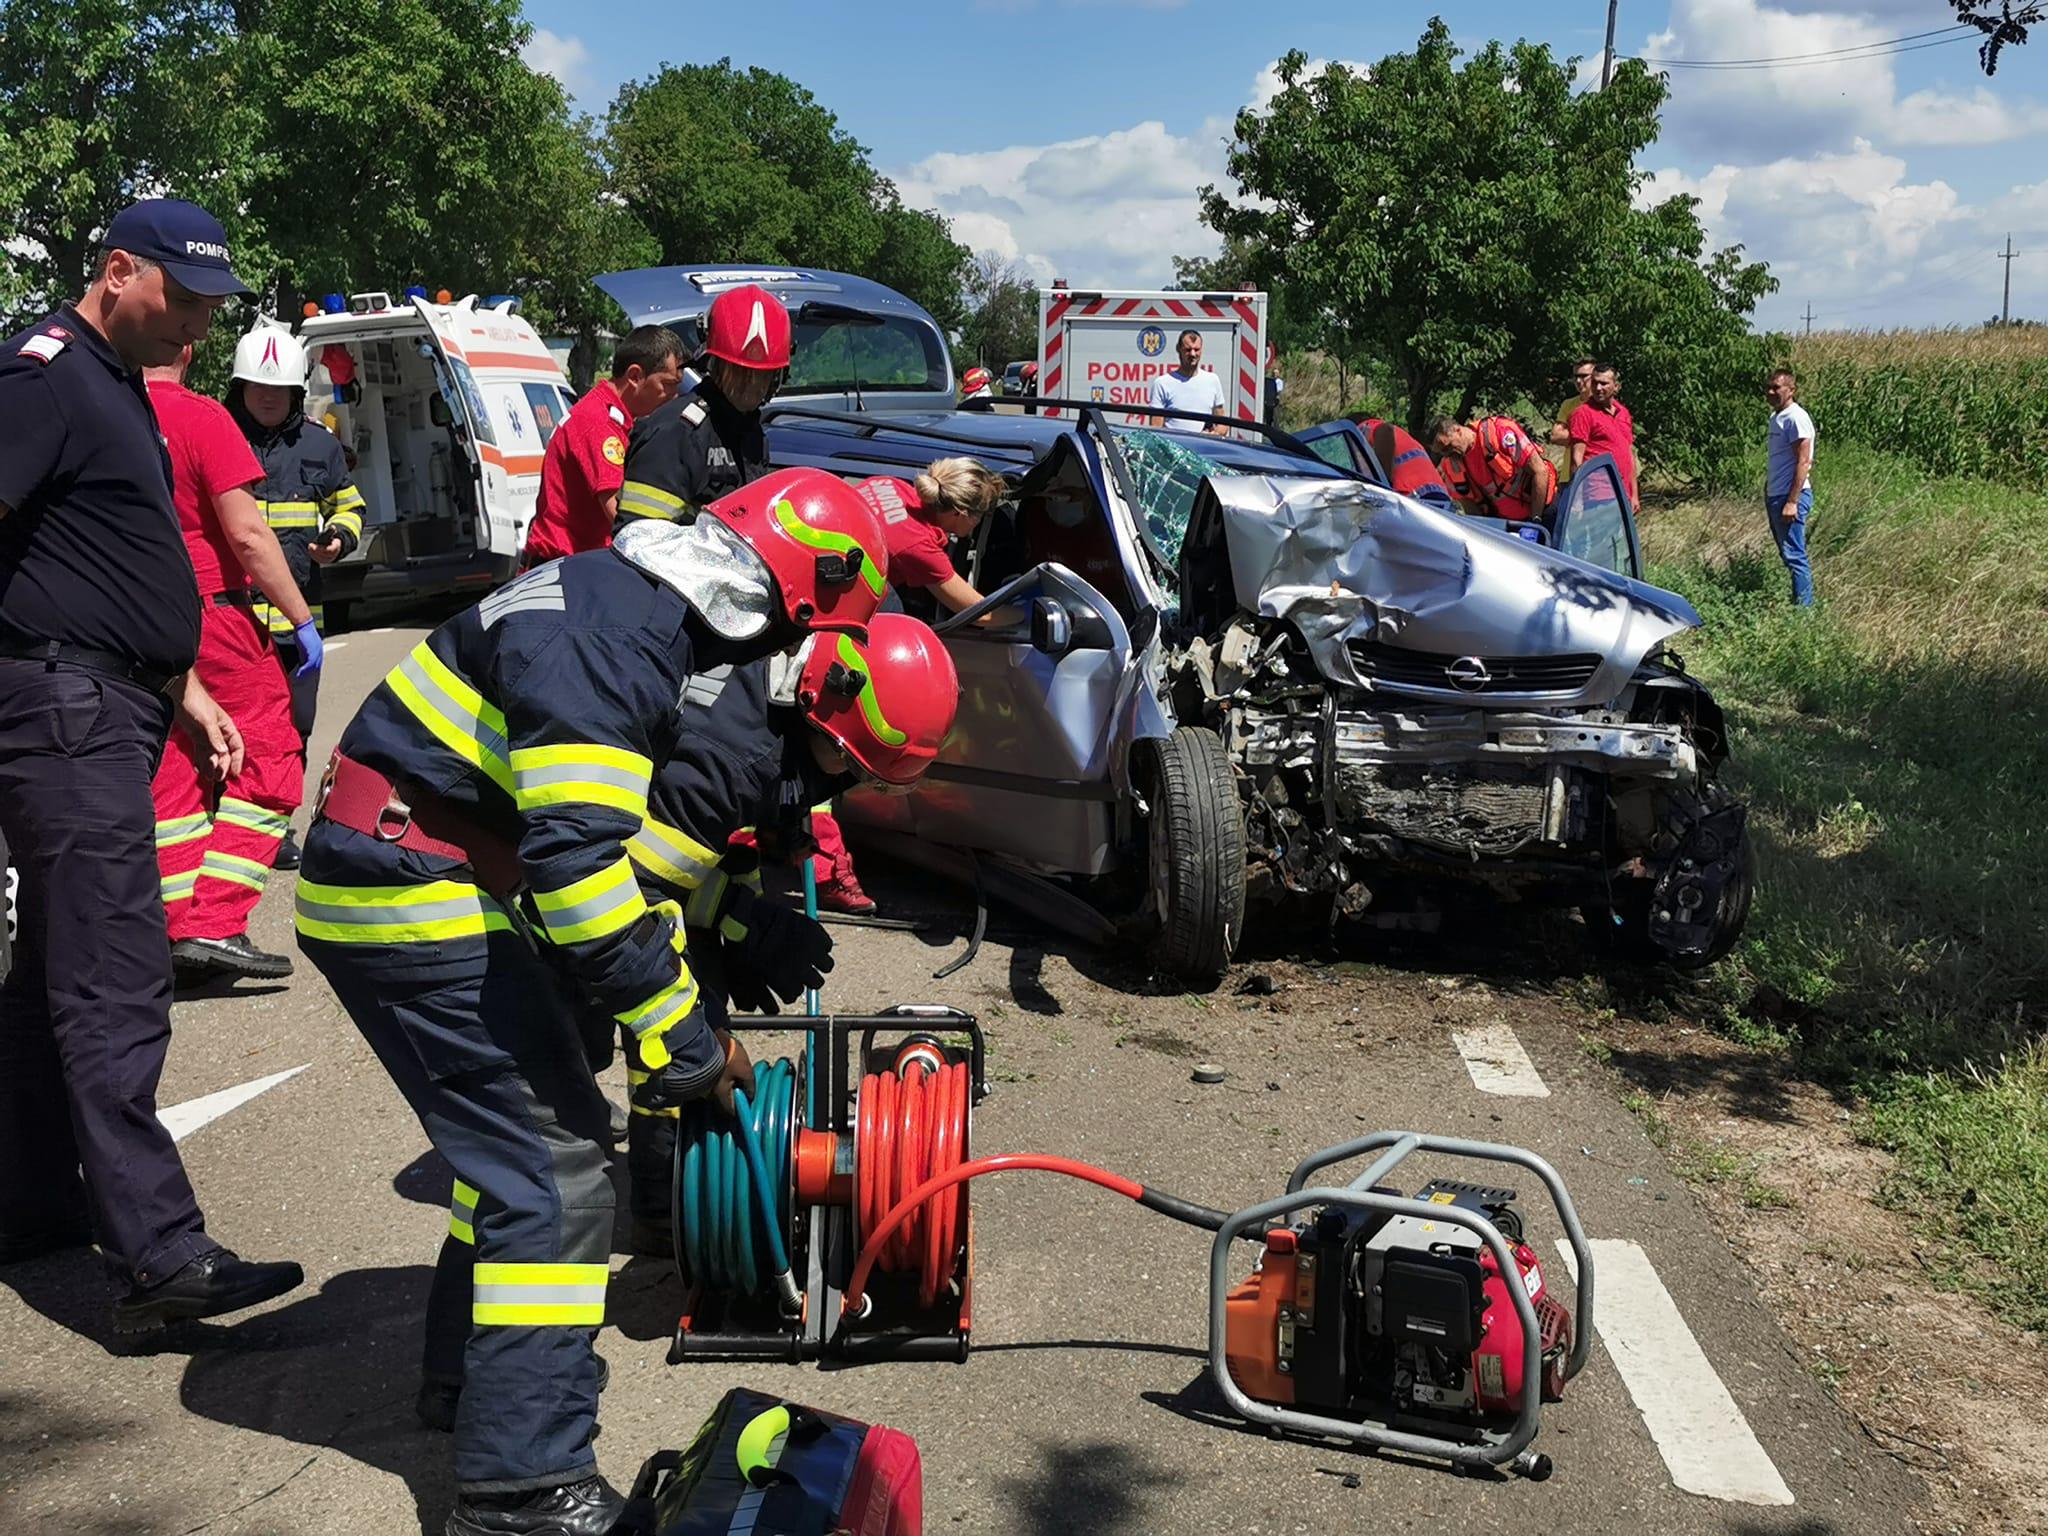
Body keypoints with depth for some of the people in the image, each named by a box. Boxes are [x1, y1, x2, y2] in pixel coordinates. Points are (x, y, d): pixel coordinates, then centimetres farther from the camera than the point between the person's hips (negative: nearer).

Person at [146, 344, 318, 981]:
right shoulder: (200, 417, -12)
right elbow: (247, 534, -16)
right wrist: (302, 618, -9)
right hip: (215, 615, -6)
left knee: (171, 774, 12)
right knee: (268, 763, 2)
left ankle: (177, 930, 14)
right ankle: (216, 925, -7)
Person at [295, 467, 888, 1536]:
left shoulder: (638, 612, 10)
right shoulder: (604, 638, -23)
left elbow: (639, 821, 20)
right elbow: (579, 865, -29)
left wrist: (751, 931, 16)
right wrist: (682, 1035, -21)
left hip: (428, 882, 11)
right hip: (414, 899, -10)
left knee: (515, 1142, 21)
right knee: (552, 1179, -9)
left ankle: (474, 1379, 38)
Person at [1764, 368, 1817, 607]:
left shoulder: (1796, 418, -13)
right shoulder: (1776, 417, 16)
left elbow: (1803, 462, -17)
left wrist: (1792, 502, -22)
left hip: (1790, 497, -10)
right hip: (1774, 495, 10)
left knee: (1794, 555, -10)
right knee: (1787, 554, 12)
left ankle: (1804, 607, -8)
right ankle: (1797, 603, 18)